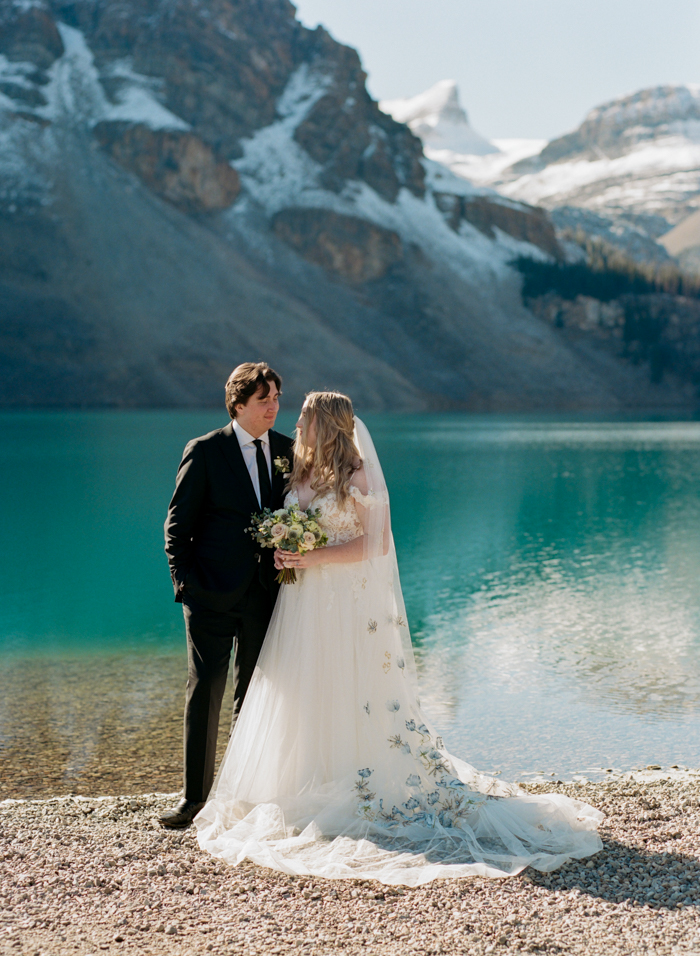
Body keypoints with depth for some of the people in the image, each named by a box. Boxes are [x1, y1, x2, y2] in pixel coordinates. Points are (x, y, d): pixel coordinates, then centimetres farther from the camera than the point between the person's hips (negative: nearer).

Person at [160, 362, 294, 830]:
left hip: (266, 592, 4)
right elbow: (178, 523, -3)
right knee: (205, 691, -1)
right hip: (213, 593, -4)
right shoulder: (205, 451, -5)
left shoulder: (288, 451, 6)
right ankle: (195, 795, 9)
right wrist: (184, 581, -8)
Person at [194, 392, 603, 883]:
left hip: (347, 605, -7)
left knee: (349, 698, -2)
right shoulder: (300, 475, 13)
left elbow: (374, 542, -13)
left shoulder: (357, 478, -9)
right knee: (302, 699, 7)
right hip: (303, 607, 7)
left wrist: (314, 558, -18)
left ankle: (358, 795, 7)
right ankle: (305, 794, 15)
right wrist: (284, 554, 1)